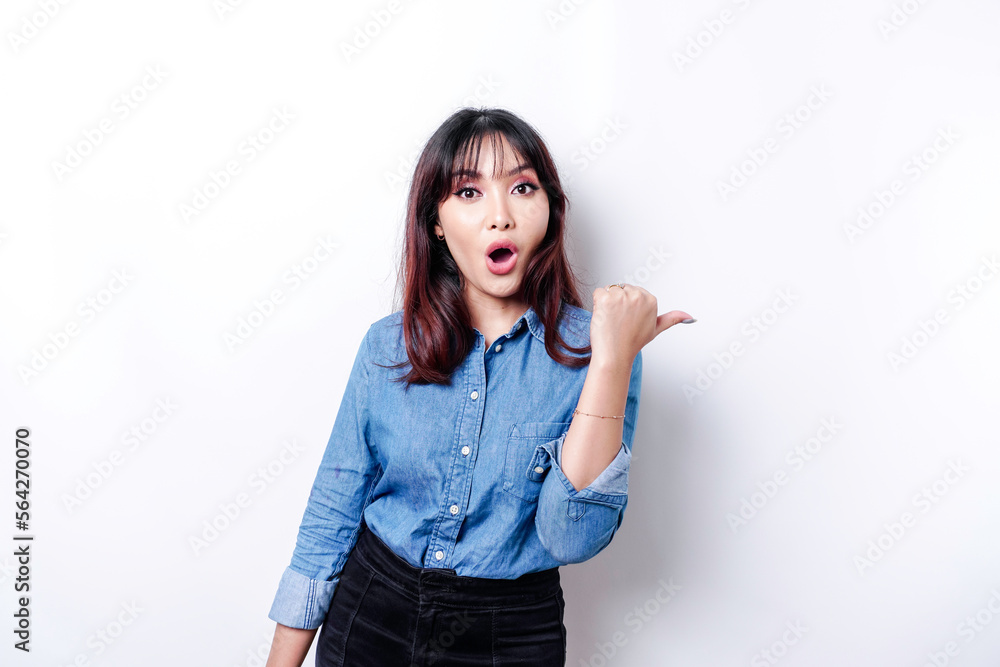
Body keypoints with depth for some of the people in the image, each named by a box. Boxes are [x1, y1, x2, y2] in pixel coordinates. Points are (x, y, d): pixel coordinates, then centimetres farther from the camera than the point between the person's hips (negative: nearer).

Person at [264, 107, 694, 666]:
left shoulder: (590, 351, -13)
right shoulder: (388, 345, -6)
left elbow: (573, 538, -23)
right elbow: (331, 515, -1)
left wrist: (613, 361, -29)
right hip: (370, 615, 2)